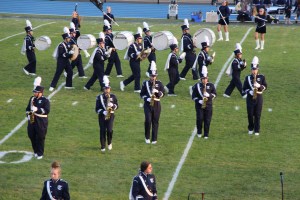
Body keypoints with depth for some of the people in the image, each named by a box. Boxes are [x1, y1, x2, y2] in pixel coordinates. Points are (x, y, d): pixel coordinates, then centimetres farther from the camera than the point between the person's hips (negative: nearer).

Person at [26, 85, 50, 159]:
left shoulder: (45, 100, -9)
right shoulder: (32, 99, 9)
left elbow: (47, 111, -18)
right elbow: (28, 108, 18)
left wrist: (37, 109, -27)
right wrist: (28, 115, 0)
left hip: (41, 122, -6)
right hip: (32, 121, 6)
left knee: (40, 138, 0)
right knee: (32, 136, 10)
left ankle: (40, 153, 11)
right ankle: (35, 151, 27)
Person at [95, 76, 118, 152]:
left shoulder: (113, 96, 4)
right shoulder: (99, 97, -1)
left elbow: (117, 106, 9)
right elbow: (97, 108, -3)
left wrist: (113, 105, -13)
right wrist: (103, 112, -20)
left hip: (110, 115, 0)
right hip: (102, 116, 0)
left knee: (109, 130, -13)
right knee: (103, 131, -1)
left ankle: (109, 143, 15)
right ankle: (103, 147, 9)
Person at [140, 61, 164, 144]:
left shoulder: (159, 83, 3)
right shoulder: (145, 83, 2)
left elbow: (163, 93, -1)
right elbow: (142, 94, 3)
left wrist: (157, 92, -20)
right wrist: (147, 98, -13)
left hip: (156, 104, 1)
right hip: (148, 104, -1)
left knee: (155, 122, 3)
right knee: (148, 121, -11)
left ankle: (154, 139, 10)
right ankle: (147, 137, 7)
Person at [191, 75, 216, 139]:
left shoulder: (211, 85, 6)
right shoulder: (197, 85, 2)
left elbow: (214, 94, 6)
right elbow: (193, 96, 3)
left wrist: (209, 95, -14)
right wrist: (198, 100, -14)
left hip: (208, 105, 1)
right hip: (199, 105, -1)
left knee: (207, 120, -1)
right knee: (200, 118, -10)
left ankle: (206, 134, 10)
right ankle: (199, 132, 11)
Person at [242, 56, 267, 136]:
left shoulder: (261, 77, 3)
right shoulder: (248, 78, 3)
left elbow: (265, 87, -1)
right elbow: (244, 88, 2)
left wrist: (259, 86, -19)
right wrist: (249, 91, -16)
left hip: (258, 97, 0)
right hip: (250, 98, 0)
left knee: (257, 114, 0)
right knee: (250, 114, 3)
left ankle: (257, 130, 8)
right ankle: (250, 129, 21)